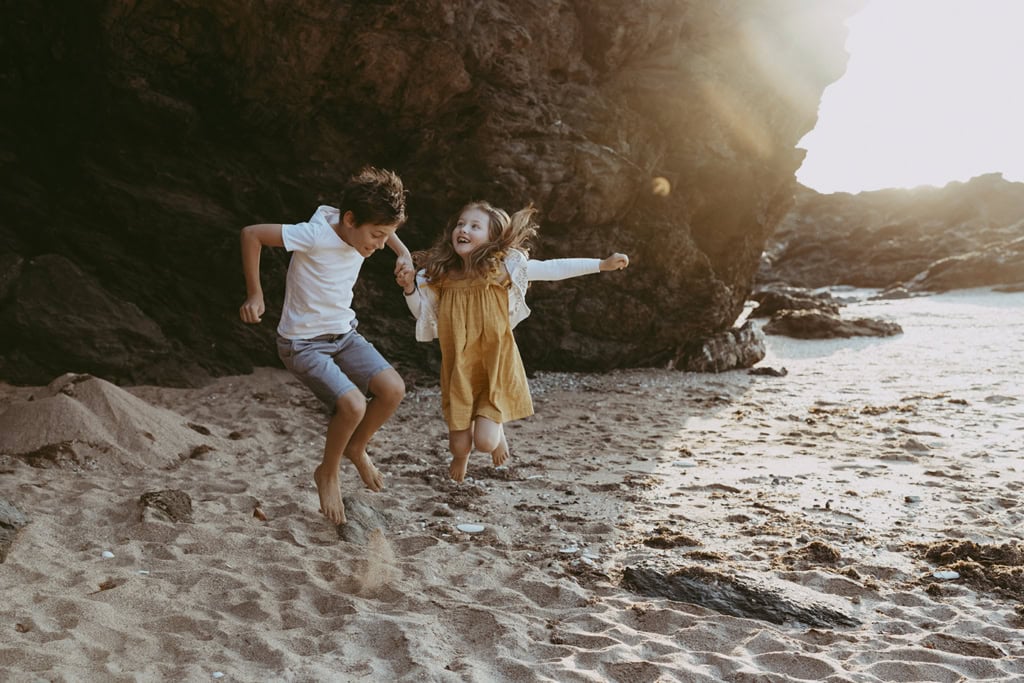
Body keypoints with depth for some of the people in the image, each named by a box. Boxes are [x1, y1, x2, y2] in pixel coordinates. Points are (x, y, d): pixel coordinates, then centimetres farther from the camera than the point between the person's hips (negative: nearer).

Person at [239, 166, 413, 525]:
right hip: (303, 343, -7)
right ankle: (327, 474, 5)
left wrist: (403, 252, 3)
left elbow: (382, 224, 20)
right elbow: (251, 234, -21)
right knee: (353, 405, -25)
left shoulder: (360, 232, -6)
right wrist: (254, 295, -16)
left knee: (393, 389, -14)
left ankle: (356, 448, 15)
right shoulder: (315, 236, -27)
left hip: (343, 334, 7)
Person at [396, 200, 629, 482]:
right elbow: (424, 316, 11)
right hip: (459, 374, 2)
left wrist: (602, 264, -13)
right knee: (459, 446, 6)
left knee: (485, 442, -11)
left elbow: (553, 269, -10)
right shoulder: (440, 275, -3)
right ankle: (460, 456, 47)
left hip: (495, 367, -2)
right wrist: (410, 289, -8)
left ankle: (496, 427, 29)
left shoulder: (502, 267, -11)